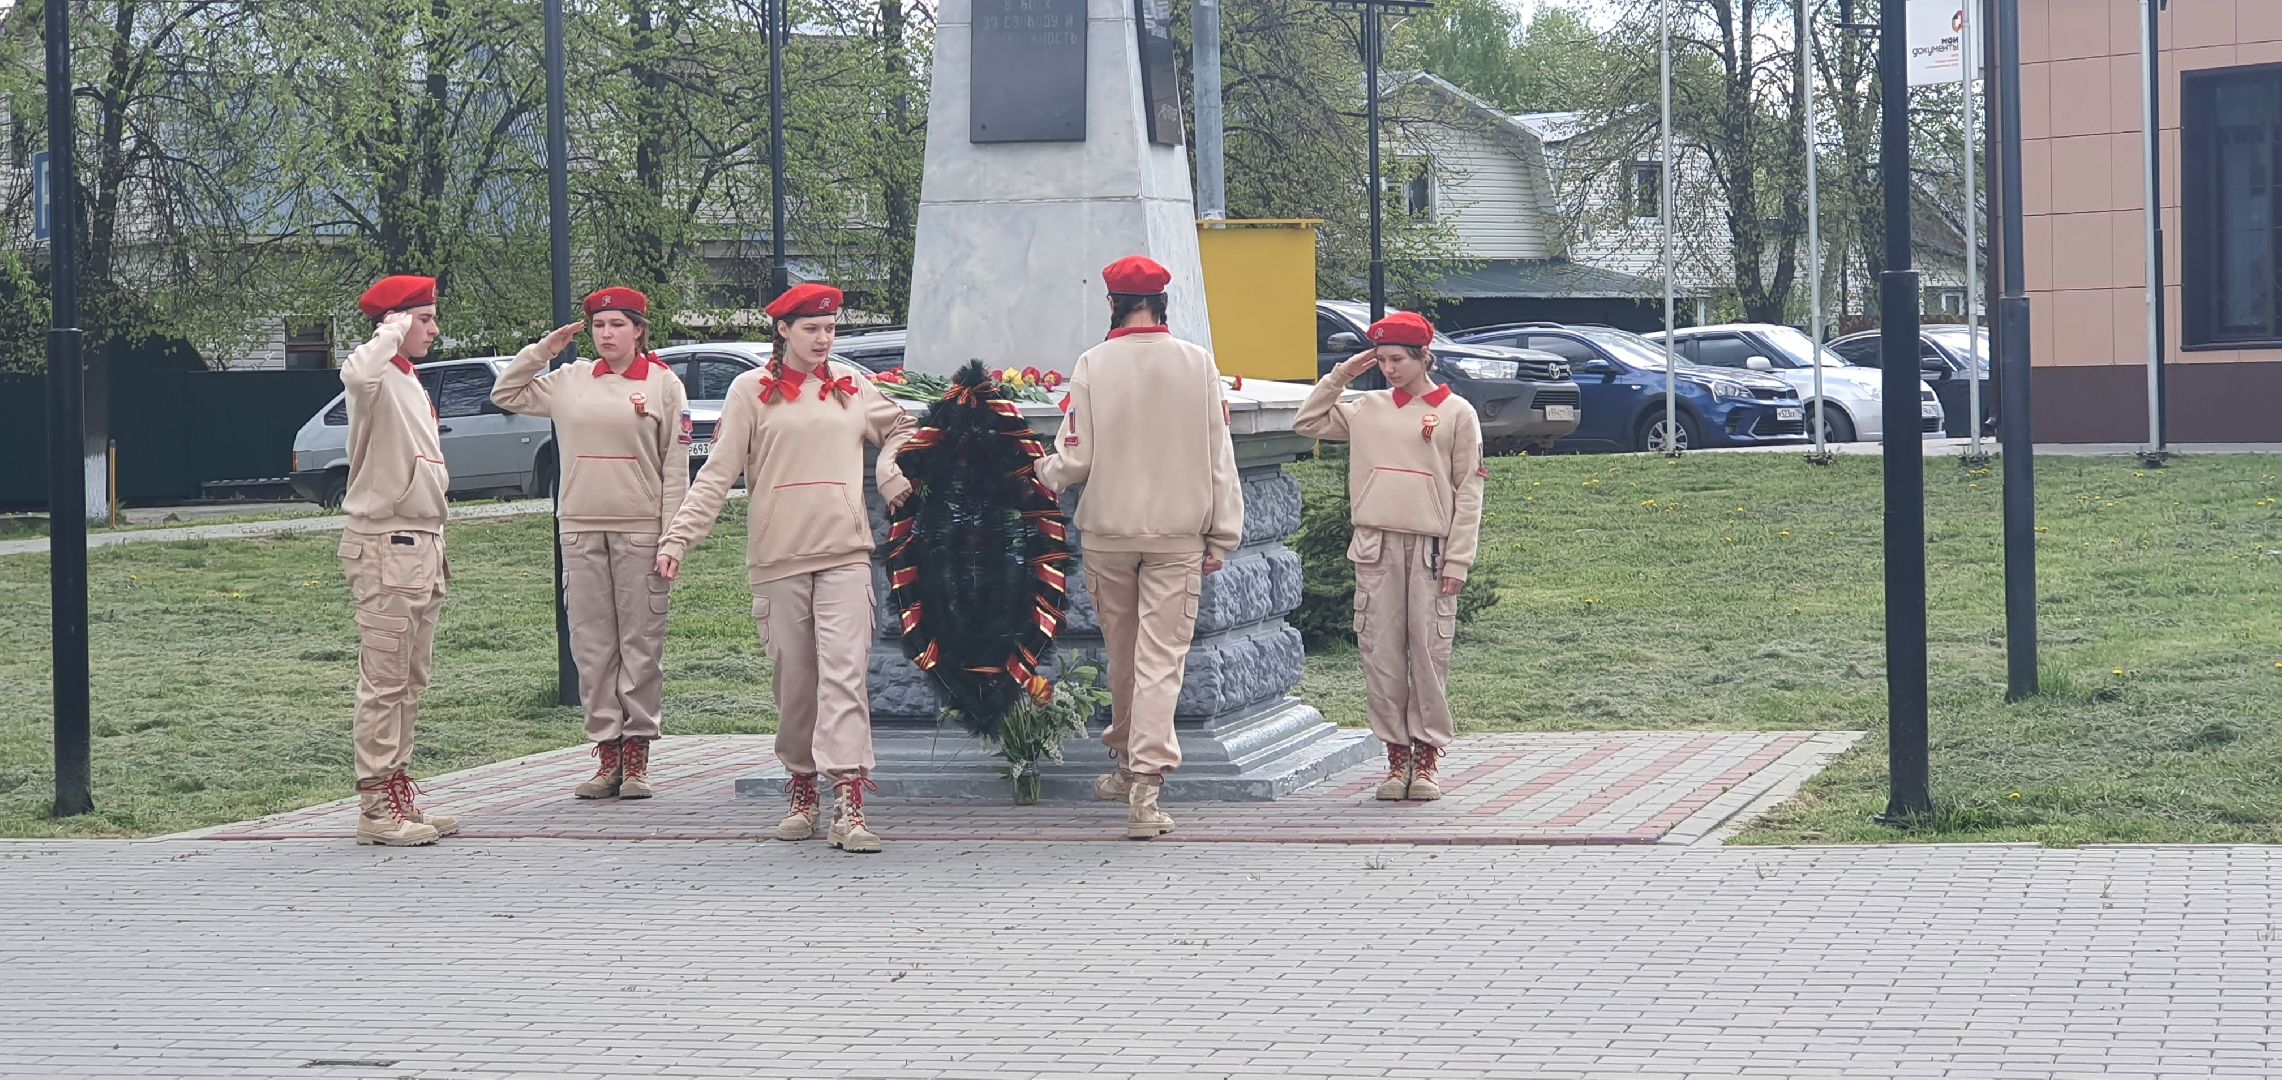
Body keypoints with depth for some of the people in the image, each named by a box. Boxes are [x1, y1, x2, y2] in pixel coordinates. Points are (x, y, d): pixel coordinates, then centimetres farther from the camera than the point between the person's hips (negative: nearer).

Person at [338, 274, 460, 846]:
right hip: (384, 546, -10)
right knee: (384, 681, -8)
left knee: (410, 681, 13)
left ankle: (398, 791, 19)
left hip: (420, 546, 10)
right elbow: (358, 374, -40)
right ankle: (376, 806, -7)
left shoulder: (412, 383, 19)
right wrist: (392, 331, -23)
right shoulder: (377, 378, -12)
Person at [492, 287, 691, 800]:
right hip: (581, 527, 3)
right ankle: (607, 753, 7)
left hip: (640, 529, -3)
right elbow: (505, 394, 20)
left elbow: (675, 467, 0)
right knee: (592, 644, 3)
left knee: (641, 644, -1)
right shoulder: (570, 381, 11)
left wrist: (671, 536, -7)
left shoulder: (663, 384, 2)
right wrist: (541, 350, 9)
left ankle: (637, 755, 4)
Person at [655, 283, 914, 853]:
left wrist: (893, 478, 10)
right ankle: (801, 793, 20)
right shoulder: (752, 390, 3)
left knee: (844, 672, -12)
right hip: (779, 555, -1)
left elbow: (898, 430, 29)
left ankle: (848, 805, -21)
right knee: (794, 679, 5)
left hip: (845, 553, 1)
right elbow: (717, 472, 1)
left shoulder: (851, 385, 12)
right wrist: (679, 537, -8)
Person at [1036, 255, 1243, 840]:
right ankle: (1145, 787, -13)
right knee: (1160, 658, -4)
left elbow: (1075, 460, -5)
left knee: (1122, 653, 17)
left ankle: (1128, 764, 32)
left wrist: (1043, 473, 18)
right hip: (1177, 533, 0)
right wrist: (1222, 534, 7)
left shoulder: (1093, 365, -6)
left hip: (1107, 531, 0)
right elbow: (1218, 455, 0)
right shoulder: (1198, 363, -2)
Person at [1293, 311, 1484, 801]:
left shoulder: (1457, 413, 3)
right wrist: (1340, 375, 8)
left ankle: (1428, 756, 5)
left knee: (1429, 653, -3)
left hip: (1431, 548, -3)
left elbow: (1468, 492, 1)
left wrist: (1458, 560, -6)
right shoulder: (1368, 409, 12)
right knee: (1381, 653, 1)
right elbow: (1307, 423, 15)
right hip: (1376, 546, 3)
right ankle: (1396, 755, 8)